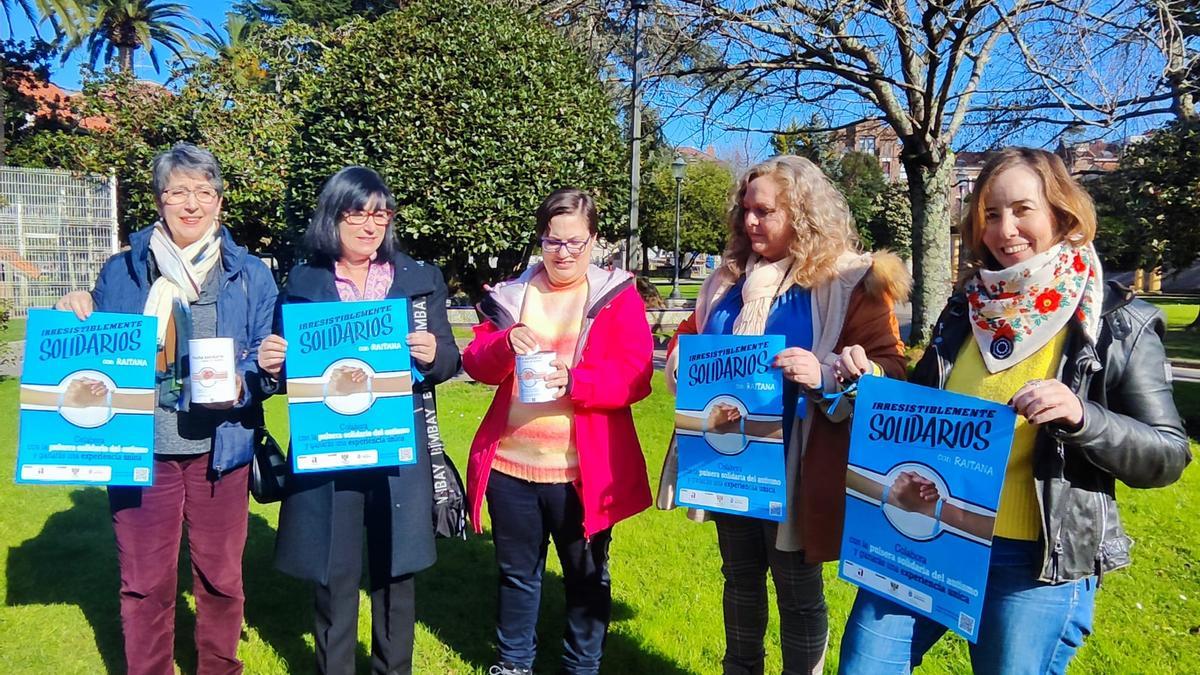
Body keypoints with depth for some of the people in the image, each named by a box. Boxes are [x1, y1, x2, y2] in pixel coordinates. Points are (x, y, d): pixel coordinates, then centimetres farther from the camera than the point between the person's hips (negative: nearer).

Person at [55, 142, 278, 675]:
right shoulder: (122, 271, 6)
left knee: (221, 576, 12)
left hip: (218, 450, 0)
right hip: (141, 449, 0)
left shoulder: (250, 275, 4)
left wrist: (240, 386, -18)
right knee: (144, 581, 8)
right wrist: (76, 313, -7)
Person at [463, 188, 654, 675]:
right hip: (510, 464, 3)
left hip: (583, 470, -2)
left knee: (586, 577, 13)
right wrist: (505, 343, -18)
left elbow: (636, 377, -10)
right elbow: (475, 364, 3)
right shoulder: (510, 295, 7)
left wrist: (574, 380, -26)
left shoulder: (618, 296, -2)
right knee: (516, 572, 19)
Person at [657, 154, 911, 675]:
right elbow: (689, 339, 22)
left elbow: (888, 370, -12)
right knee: (740, 578, 21)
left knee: (798, 589, 10)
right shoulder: (728, 278, 9)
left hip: (793, 469, -6)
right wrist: (683, 360, -1)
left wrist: (827, 376, -31)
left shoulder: (848, 282, -10)